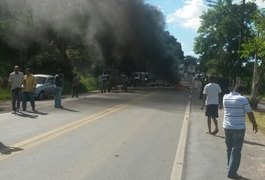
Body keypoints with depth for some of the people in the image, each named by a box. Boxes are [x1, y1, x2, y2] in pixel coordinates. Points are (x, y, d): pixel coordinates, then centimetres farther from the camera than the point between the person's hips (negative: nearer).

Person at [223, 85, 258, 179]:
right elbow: (250, 113, -5)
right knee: (236, 151, 0)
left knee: (229, 148, 18)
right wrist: (254, 124, 7)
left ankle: (231, 168, 28)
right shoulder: (243, 99, -12)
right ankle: (232, 173, 2)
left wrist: (233, 92, 19)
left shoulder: (225, 97, 3)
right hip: (239, 128, -5)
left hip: (227, 127, 6)